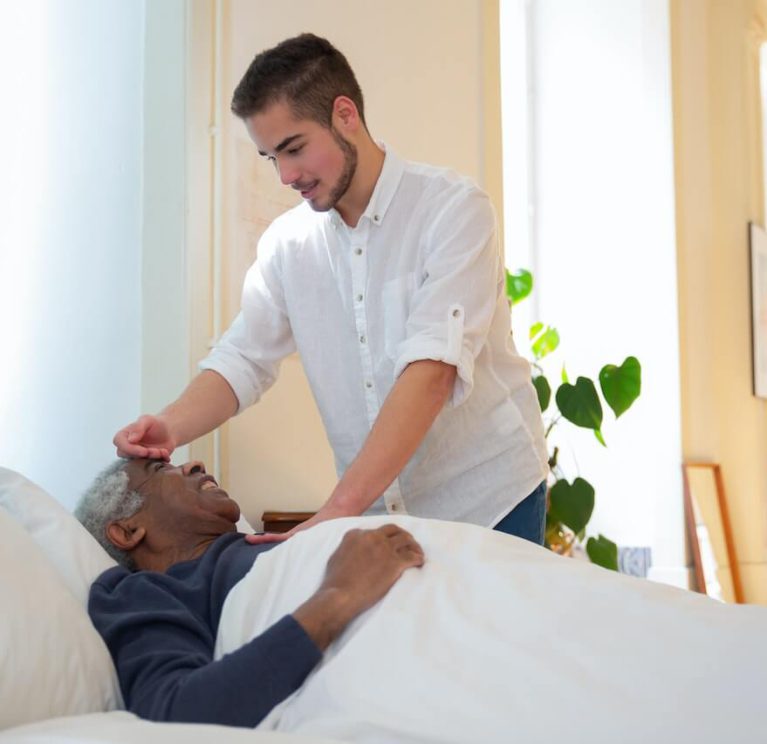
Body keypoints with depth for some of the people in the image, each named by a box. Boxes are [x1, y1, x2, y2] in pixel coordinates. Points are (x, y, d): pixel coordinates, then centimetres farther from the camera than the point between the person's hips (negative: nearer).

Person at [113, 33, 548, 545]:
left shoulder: (454, 209, -14)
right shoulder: (287, 243, 2)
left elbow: (433, 366, -24)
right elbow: (243, 358, 0)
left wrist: (339, 510, -31)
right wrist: (170, 426, -22)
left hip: (488, 501, -3)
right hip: (378, 511, 4)